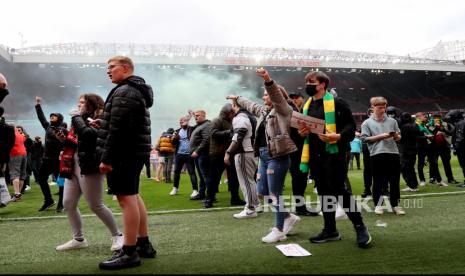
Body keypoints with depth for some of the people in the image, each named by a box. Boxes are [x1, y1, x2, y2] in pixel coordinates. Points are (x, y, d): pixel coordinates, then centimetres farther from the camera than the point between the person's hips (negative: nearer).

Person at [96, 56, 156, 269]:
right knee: (133, 196, 15)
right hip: (135, 151, 11)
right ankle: (144, 244, 22)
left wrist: (107, 158, -19)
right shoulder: (138, 90, 20)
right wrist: (103, 123, 16)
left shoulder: (124, 92, -13)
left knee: (126, 198, -8)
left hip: (124, 153, -11)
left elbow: (119, 129, -21)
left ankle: (129, 252, -2)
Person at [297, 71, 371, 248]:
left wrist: (338, 136, -26)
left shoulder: (337, 102, -5)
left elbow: (351, 125, -9)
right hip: (315, 155, 7)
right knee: (324, 192, 12)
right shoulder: (306, 106, 15)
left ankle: (360, 227, 10)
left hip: (333, 153, -7)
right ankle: (330, 230, 23)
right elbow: (302, 130, 25)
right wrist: (301, 132, 2)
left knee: (339, 190, -8)